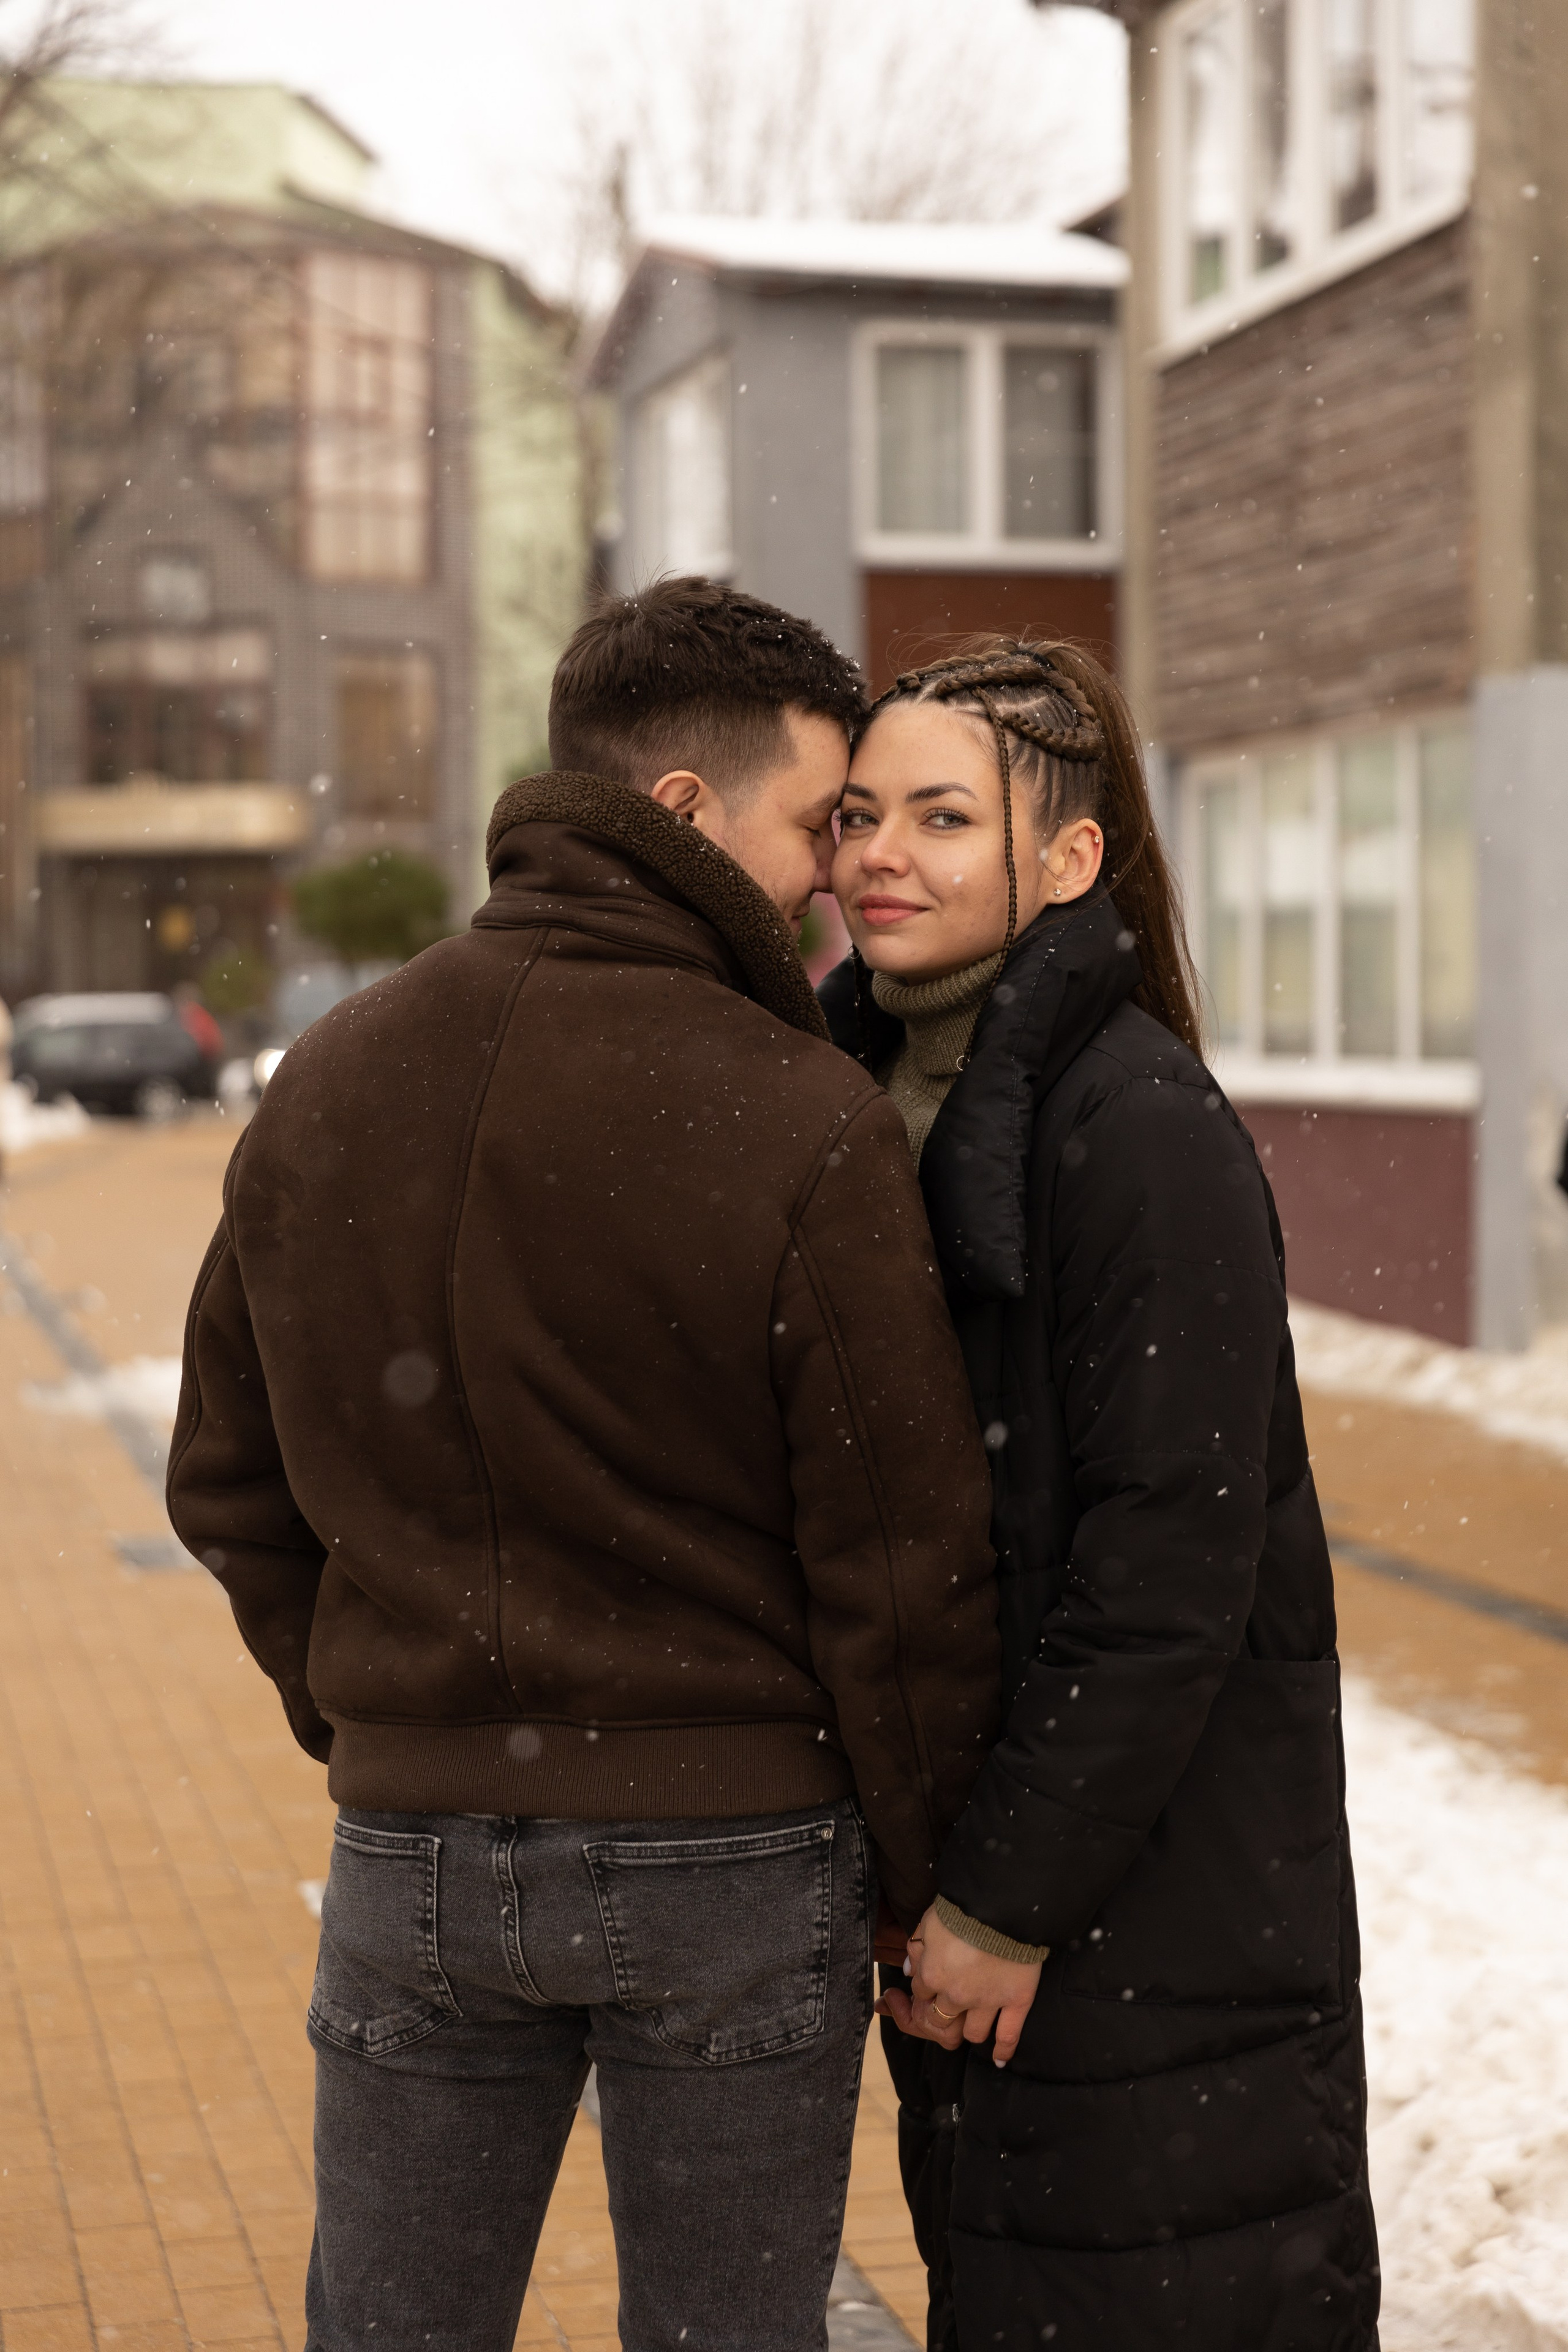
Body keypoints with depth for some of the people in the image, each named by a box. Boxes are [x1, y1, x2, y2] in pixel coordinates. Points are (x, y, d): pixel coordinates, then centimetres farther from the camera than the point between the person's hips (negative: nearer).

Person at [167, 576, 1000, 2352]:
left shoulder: (323, 1087, 1)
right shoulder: (807, 1131, -16)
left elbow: (232, 1487, 9)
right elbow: (906, 1565, -12)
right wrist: (927, 1882, 1)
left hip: (411, 1851, 4)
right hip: (737, 1860, -4)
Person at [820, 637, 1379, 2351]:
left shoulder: (1143, 1128, -18)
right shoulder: (869, 1088, 8)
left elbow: (1170, 1567, -21)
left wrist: (1011, 1893, -18)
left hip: (1156, 1891, -8)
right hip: (968, 1847, 8)